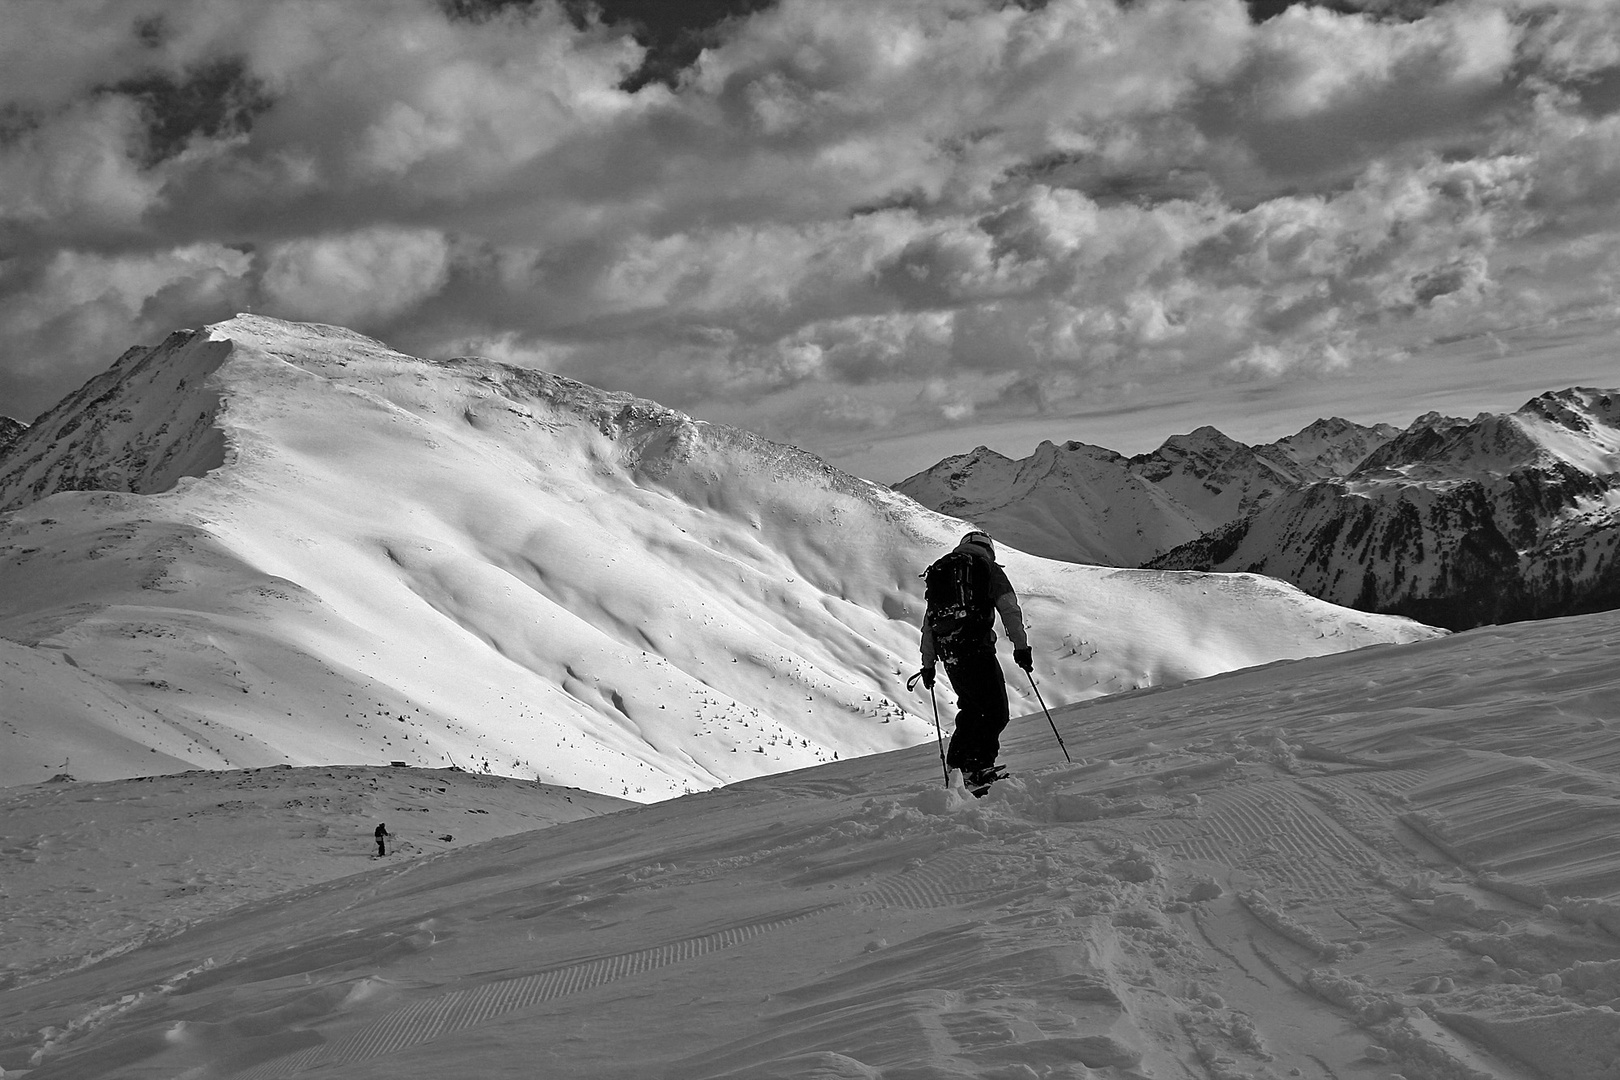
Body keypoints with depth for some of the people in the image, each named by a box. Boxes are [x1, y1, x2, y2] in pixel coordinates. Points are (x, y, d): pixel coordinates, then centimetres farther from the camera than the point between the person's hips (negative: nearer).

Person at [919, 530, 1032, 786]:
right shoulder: (989, 570, 6)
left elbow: (929, 623, 22)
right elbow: (1009, 610, -7)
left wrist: (928, 664, 26)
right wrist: (1021, 647, -9)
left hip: (948, 655, 6)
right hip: (976, 648, -6)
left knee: (972, 708, 23)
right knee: (995, 712, -1)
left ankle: (957, 760, 20)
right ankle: (977, 767, -11)